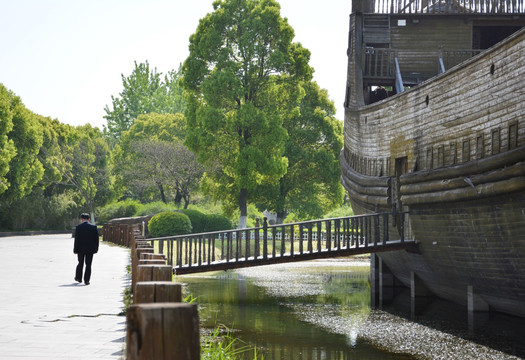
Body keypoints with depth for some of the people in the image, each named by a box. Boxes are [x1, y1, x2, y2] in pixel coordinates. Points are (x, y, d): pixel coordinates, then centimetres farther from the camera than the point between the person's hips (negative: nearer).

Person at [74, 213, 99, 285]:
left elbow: (76, 239, -8)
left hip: (81, 249, 0)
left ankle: (78, 278, 28)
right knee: (88, 264, 2)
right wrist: (96, 249, 8)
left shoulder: (78, 227, -7)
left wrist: (75, 250, -4)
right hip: (90, 249, 0)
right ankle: (86, 280, -2)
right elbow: (96, 239, 1)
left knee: (80, 263, 17)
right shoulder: (94, 227, -2)